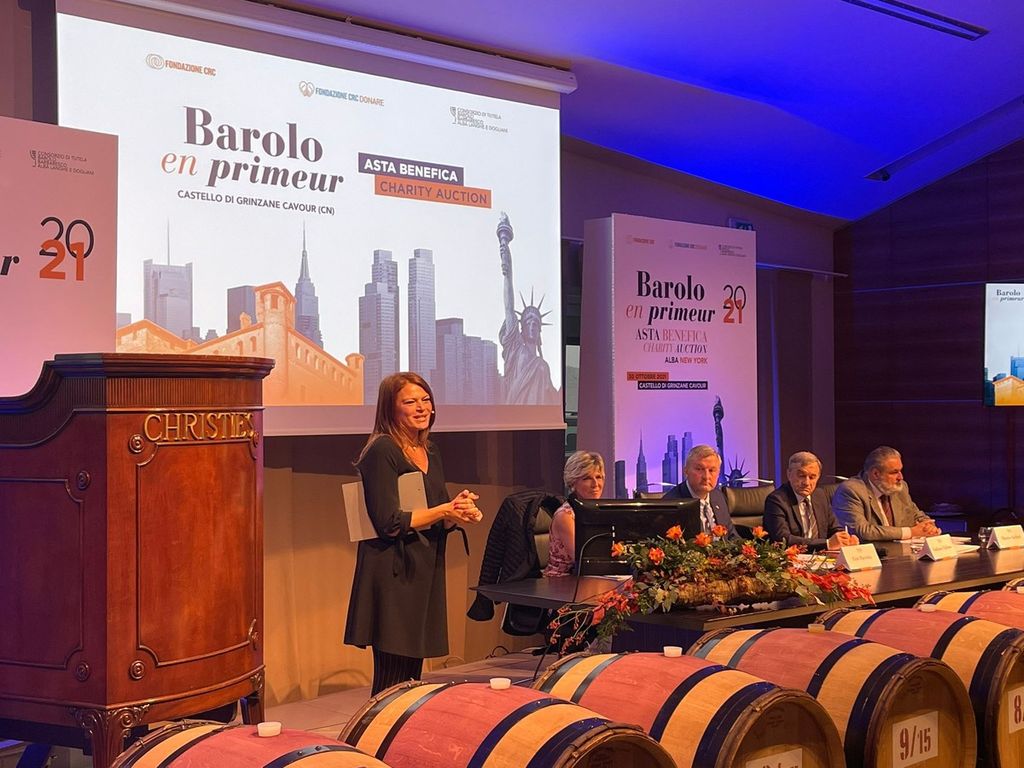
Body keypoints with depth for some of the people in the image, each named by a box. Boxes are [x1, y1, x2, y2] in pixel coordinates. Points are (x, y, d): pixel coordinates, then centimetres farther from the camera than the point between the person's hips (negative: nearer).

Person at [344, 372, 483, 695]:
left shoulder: (430, 452, 15)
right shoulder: (381, 451, -11)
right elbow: (389, 523, -17)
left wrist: (461, 511, -4)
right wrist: (445, 511, -12)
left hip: (426, 571, 8)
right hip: (393, 574, -8)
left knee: (412, 679, 10)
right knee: (392, 682, -7)